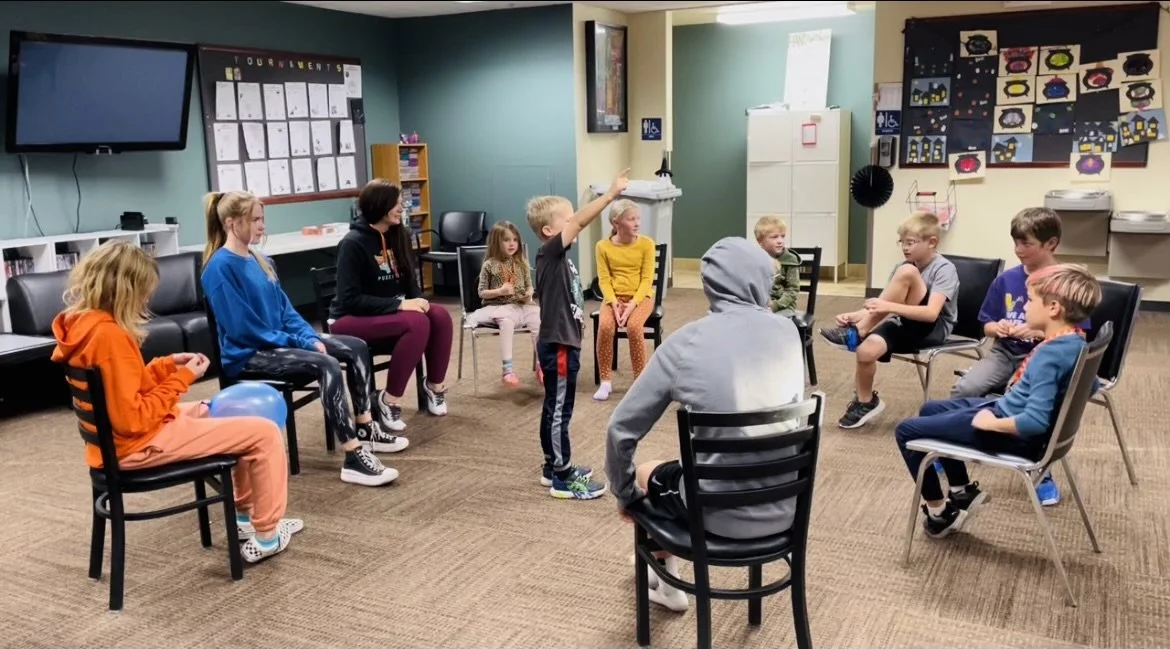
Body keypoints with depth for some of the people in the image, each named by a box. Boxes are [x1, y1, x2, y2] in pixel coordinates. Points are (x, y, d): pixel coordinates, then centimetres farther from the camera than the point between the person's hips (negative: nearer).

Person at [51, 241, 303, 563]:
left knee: (224, 414, 28)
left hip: (117, 439, 11)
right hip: (140, 444, -11)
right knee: (264, 433, -8)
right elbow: (133, 419, -27)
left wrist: (166, 365, 4)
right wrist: (181, 378, -18)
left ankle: (246, 515, 32)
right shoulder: (109, 335, -27)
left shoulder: (79, 323, 4)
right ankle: (265, 537, 6)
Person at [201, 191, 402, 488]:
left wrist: (310, 338, -3)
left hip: (277, 341, 9)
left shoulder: (258, 260, 11)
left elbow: (285, 308, 14)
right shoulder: (221, 267, -16)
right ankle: (353, 457, -33)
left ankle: (365, 428, 8)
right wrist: (298, 342, -17)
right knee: (326, 365, -31)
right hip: (249, 354, -9)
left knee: (356, 348, 1)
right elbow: (243, 328, -20)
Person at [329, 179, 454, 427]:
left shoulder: (398, 236, 5)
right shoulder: (353, 243, -17)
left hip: (389, 313, 7)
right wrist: (398, 304, -28)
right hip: (352, 319, -7)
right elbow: (350, 299, -22)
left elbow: (409, 280, 12)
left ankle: (435, 385, 2)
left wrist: (418, 299, -12)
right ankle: (390, 400, -21)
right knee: (417, 323, -31)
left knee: (440, 316, -19)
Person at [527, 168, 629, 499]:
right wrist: (611, 193, -26)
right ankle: (562, 479, 8)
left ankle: (555, 467, 30)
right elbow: (578, 222, -25)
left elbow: (581, 222, 9)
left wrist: (612, 196, 0)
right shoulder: (549, 253, -17)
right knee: (558, 410, -1)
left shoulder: (559, 256, 8)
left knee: (557, 408, 18)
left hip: (564, 342, 10)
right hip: (557, 345, -10)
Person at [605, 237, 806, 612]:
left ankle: (667, 585, 49)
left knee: (646, 474, 28)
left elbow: (622, 429, -9)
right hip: (785, 506, 4)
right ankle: (665, 578, 52)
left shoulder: (686, 342, -13)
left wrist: (624, 492, 6)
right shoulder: (788, 332, -3)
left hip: (721, 514, -4)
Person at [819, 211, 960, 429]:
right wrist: (855, 316, -17)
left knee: (907, 272, -29)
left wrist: (889, 307, -39)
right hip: (905, 326, 6)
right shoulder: (902, 266, 8)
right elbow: (881, 307, 2)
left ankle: (857, 332, -24)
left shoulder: (944, 269, -13)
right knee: (867, 349, -30)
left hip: (934, 330, -6)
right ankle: (865, 402, -3)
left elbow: (932, 313, -28)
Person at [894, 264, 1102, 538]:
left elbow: (1036, 421, -36)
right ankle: (963, 491, 29)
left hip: (1015, 434, -10)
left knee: (906, 431, -4)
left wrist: (991, 424, -22)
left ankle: (940, 514, 11)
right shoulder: (1075, 341, -1)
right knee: (931, 410, 25)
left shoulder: (1049, 355, -29)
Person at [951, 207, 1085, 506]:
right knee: (964, 388, -22)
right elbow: (987, 326, 14)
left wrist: (1039, 333, -20)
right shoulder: (1007, 279, 6)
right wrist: (997, 328, -9)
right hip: (1006, 352, 4)